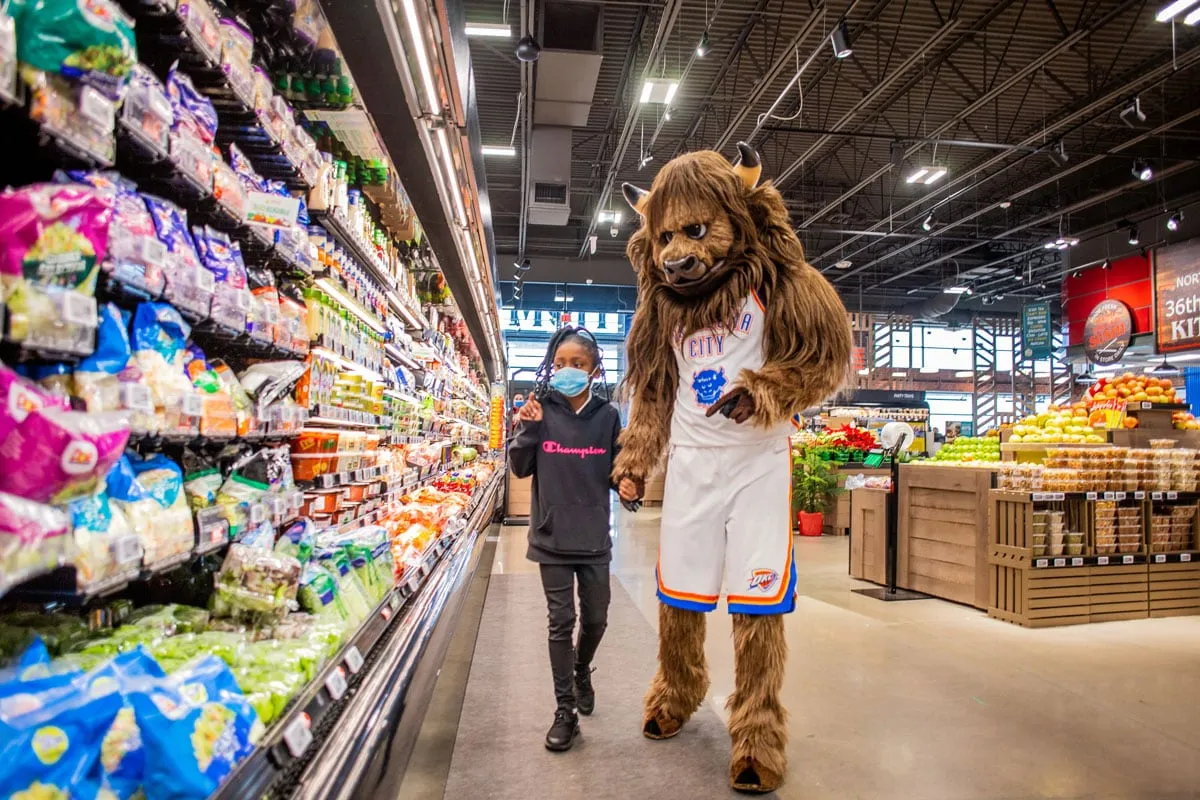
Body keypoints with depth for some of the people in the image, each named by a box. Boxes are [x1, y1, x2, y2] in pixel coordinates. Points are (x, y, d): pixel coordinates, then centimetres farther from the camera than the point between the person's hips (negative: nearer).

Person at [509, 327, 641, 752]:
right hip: (552, 534, -1)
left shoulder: (607, 415, -1)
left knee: (595, 618, 14)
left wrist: (628, 484, -15)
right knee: (561, 620, 6)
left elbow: (617, 467, 6)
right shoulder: (541, 409, -3)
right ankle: (565, 710, 20)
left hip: (594, 535, 1)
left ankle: (581, 670, 46)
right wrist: (528, 428, -16)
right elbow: (521, 468, -1)